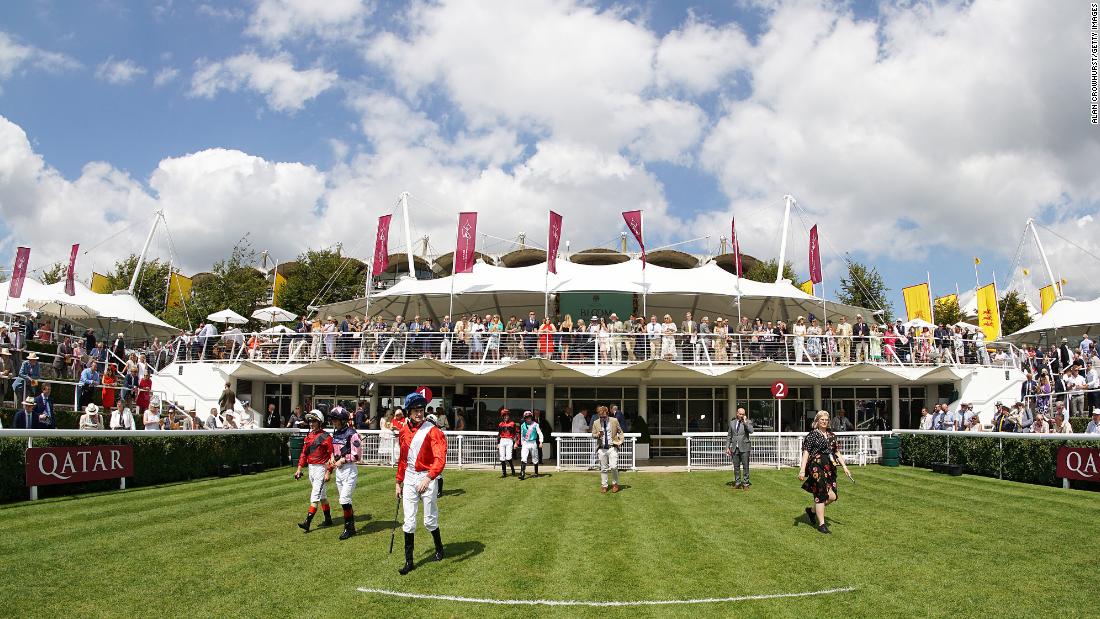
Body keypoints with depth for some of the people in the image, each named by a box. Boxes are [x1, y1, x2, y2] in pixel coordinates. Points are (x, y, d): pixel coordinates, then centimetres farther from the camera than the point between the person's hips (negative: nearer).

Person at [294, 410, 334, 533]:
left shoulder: (325, 437, -13)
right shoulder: (309, 436, 11)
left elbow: (332, 455, -15)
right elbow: (304, 453, 15)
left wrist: (328, 472, -18)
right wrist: (299, 469, 10)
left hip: (321, 468, -8)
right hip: (311, 468, 8)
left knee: (315, 496, -10)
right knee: (322, 495, 16)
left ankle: (307, 522, -13)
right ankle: (328, 520, 25)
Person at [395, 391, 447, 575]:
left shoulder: (432, 431, -12)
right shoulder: (404, 431, 6)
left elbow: (440, 458, -23)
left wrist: (428, 478, -36)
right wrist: (399, 482, 17)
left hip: (427, 478, -4)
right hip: (409, 478, 4)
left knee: (430, 520, 6)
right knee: (409, 521, 3)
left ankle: (439, 547, 34)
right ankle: (409, 561, 10)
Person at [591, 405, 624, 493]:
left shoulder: (614, 421, 3)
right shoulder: (596, 423, 5)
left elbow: (620, 432, 13)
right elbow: (593, 435, 9)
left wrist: (620, 441, -2)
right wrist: (598, 435, -13)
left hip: (612, 447, -1)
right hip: (602, 449, 1)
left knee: (613, 467, -11)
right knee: (603, 468, 5)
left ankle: (615, 484, 11)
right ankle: (604, 485, 18)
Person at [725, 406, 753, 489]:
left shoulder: (748, 422, 1)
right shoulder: (732, 422, 11)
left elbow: (751, 431, -19)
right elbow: (729, 436, 14)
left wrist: (745, 422, -17)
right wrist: (727, 447, 8)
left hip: (744, 448, -3)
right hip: (735, 448, 3)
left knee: (745, 466, -2)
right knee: (736, 466, 7)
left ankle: (745, 484, 5)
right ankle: (737, 483, 14)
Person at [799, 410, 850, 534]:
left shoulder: (832, 435, 14)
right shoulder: (812, 435, -4)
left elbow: (837, 453, 20)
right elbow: (806, 453, -8)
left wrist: (844, 466, 9)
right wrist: (802, 470, -15)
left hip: (830, 468, 6)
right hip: (816, 467, -6)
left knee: (832, 496, 3)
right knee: (821, 495, -5)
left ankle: (812, 510, 26)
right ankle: (821, 524, 6)